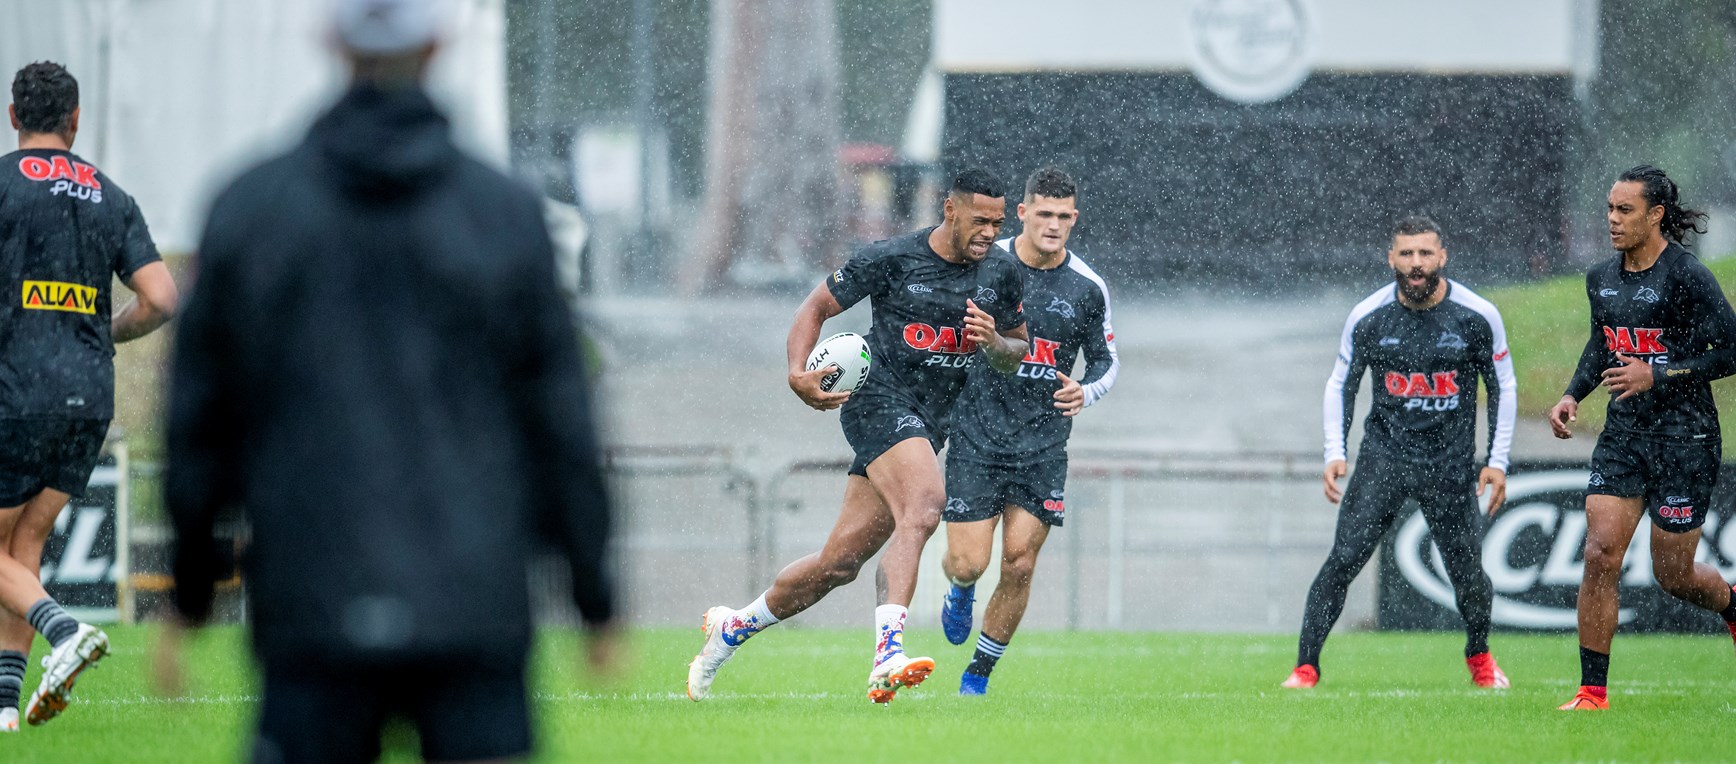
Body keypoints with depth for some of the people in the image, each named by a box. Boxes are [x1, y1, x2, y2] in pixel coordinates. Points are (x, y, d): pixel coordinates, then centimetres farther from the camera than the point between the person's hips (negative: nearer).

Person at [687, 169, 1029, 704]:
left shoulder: (1001, 276, 7)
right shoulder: (891, 259, -7)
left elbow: (1020, 352, 19)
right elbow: (816, 308, 1)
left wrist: (995, 343, -6)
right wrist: (798, 373, -15)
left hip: (928, 427, 6)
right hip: (879, 402, -6)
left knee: (840, 563, 6)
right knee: (924, 505, -33)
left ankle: (734, 626, 27)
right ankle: (888, 654, -43)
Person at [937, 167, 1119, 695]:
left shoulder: (1088, 288, 1)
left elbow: (1106, 362, 12)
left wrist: (1086, 392, -8)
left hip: (1044, 446, 1)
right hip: (977, 436, -1)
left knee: (1019, 566, -5)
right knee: (968, 562, -7)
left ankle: (979, 673, 13)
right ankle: (960, 592, 32)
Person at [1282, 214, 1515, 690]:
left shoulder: (1477, 317, -5)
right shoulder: (1368, 317, -4)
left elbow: (1503, 387, 6)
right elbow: (1341, 384, 8)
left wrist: (1498, 461, 2)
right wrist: (1334, 453, -2)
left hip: (1450, 463, 0)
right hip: (1384, 456, 0)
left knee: (1468, 571, 0)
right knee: (1344, 558, -13)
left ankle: (1479, 655, 30)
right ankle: (1306, 666, -9)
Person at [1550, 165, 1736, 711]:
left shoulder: (1687, 277, -14)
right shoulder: (1601, 279, 7)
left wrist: (1657, 375, -19)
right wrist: (1573, 395, 8)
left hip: (1685, 438, -5)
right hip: (1623, 434, 5)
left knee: (1672, 574, 3)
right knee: (1600, 554, -8)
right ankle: (1593, 690, -4)